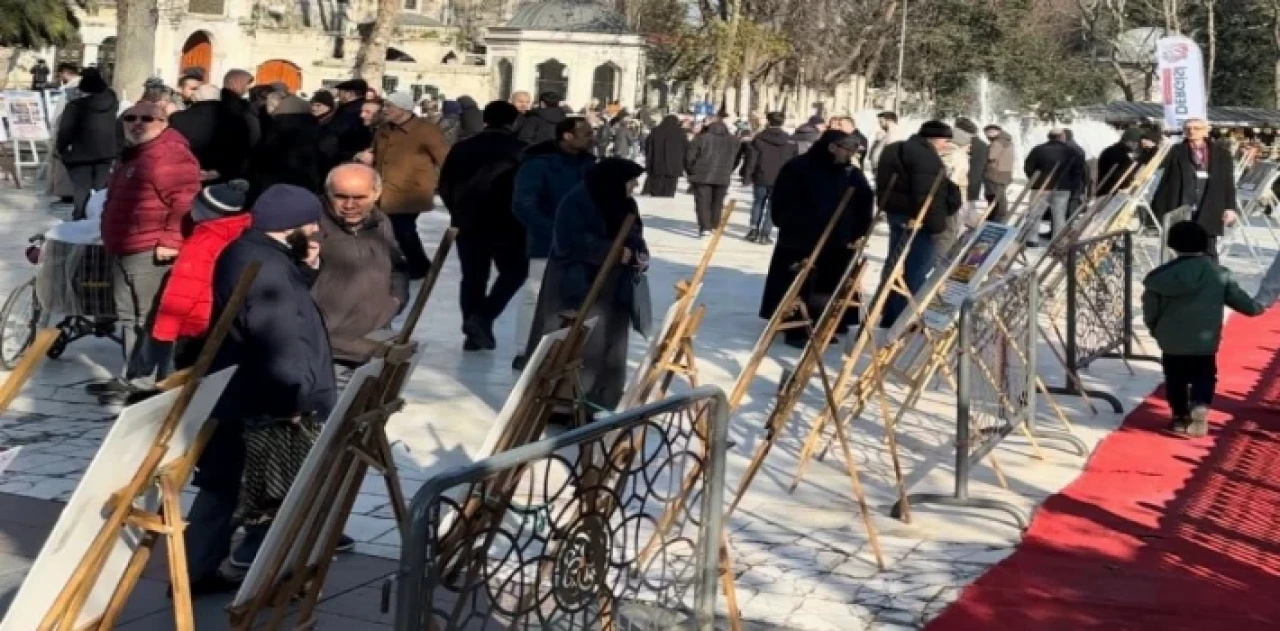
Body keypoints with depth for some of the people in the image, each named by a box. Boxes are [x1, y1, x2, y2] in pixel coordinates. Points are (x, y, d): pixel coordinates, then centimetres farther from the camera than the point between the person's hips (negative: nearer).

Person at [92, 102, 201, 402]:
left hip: (152, 253, -11)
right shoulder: (132, 156, 20)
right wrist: (113, 240, 27)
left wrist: (171, 241, -23)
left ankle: (144, 382, -1)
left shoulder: (171, 155, -14)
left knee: (151, 319, -5)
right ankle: (132, 377, 25)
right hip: (124, 251, 11)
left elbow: (186, 202, -22)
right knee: (129, 318, 16)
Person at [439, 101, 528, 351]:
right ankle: (482, 318, -6)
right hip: (506, 224, -4)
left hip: (468, 222, 4)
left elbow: (445, 184, 7)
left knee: (473, 276, 12)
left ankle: (474, 332, 11)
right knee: (515, 271, 10)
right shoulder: (519, 150, -6)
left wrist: (459, 210, 16)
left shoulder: (463, 147, 7)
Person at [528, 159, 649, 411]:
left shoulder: (626, 205, 9)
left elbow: (636, 238, 17)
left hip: (613, 293, 7)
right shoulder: (577, 202, -13)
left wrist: (640, 256, -7)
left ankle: (590, 403, 19)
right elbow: (572, 242, -22)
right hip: (578, 291, -7)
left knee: (607, 350, 9)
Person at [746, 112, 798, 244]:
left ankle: (754, 230, 13)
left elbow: (752, 159, -4)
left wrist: (748, 175, 1)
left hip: (761, 178, 0)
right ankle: (765, 235, 1)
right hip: (781, 180, 0)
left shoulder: (759, 138, -3)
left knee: (758, 203, 18)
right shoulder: (790, 141, -1)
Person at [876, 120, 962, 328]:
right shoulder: (926, 157, -16)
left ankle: (890, 317, 23)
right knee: (914, 271, -5)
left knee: (895, 266, 15)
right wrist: (936, 225, -23)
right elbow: (929, 195, -24)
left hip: (896, 213, 11)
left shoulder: (898, 151, 18)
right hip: (916, 219, -11)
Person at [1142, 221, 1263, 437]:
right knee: (1204, 376, 13)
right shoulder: (1218, 274, -7)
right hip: (1204, 342, -1)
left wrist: (1156, 329, 17)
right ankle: (1200, 405, -12)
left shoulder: (1162, 276, -6)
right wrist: (1257, 307, 22)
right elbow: (1238, 299, 1)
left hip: (1171, 342, 1)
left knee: (1175, 379, 17)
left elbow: (1150, 310, -1)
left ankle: (1180, 417, 22)